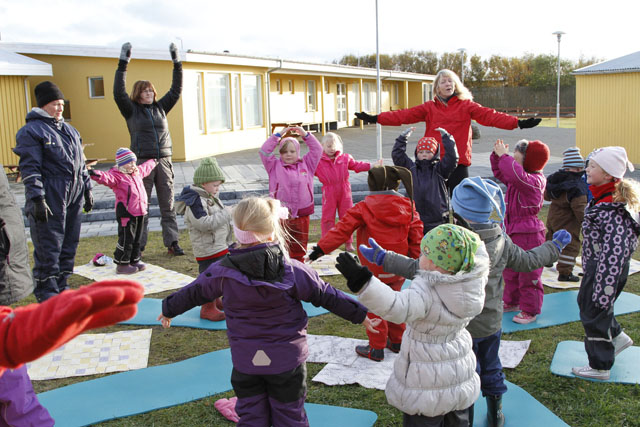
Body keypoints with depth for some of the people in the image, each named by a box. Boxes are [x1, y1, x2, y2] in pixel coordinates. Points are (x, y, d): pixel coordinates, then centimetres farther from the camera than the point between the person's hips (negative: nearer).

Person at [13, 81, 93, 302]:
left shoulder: (70, 130, 18)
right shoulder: (31, 131, -6)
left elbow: (80, 164, 23)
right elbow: (30, 169, -12)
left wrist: (87, 189, 20)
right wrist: (37, 199, -18)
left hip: (73, 197, 8)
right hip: (50, 199, -8)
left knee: (69, 244, 12)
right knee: (49, 247, -4)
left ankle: (60, 287, 24)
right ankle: (46, 291, 8)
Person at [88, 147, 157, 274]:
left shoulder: (137, 172, 16)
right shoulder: (117, 176, -11)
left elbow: (146, 167, 37)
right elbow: (107, 177, -31)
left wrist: (153, 162, 54)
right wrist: (96, 174, -51)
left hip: (140, 212, 8)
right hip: (126, 214, -8)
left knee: (136, 239, 16)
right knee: (126, 240, -3)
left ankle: (134, 260, 28)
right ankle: (122, 265, 7)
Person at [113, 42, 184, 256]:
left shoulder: (160, 107, 13)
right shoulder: (131, 110, 3)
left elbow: (176, 90, 12)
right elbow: (119, 93, -11)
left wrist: (177, 63, 6)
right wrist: (123, 63, -15)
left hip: (164, 161, 4)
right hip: (142, 162, -3)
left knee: (168, 205, 4)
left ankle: (172, 243, 8)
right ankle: (138, 246, 6)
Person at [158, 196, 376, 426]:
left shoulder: (221, 272, -10)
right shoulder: (293, 271, -16)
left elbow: (192, 293, 6)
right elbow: (326, 295, -7)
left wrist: (169, 310, 26)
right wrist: (360, 314, 5)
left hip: (245, 362, 2)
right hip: (286, 360, -1)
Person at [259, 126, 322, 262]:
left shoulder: (306, 164, 10)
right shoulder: (275, 166, 4)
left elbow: (317, 150, 8)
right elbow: (264, 151, -5)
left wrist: (306, 135, 1)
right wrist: (277, 136, -5)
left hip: (302, 213, 3)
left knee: (300, 247, 13)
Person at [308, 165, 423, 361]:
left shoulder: (364, 207, -12)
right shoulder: (408, 207, 1)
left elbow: (343, 229, -17)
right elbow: (416, 237, 3)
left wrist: (321, 247, -16)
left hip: (375, 269, -5)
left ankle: (376, 348, 14)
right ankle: (397, 341, 34)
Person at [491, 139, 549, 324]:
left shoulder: (534, 180, -20)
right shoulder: (515, 178, 8)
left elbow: (517, 176, -40)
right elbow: (500, 173, 24)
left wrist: (504, 156, -31)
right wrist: (497, 156, 7)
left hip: (528, 234, -9)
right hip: (511, 231, 9)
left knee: (528, 274, 1)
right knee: (510, 270, 20)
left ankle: (530, 310, 13)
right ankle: (512, 302, 35)